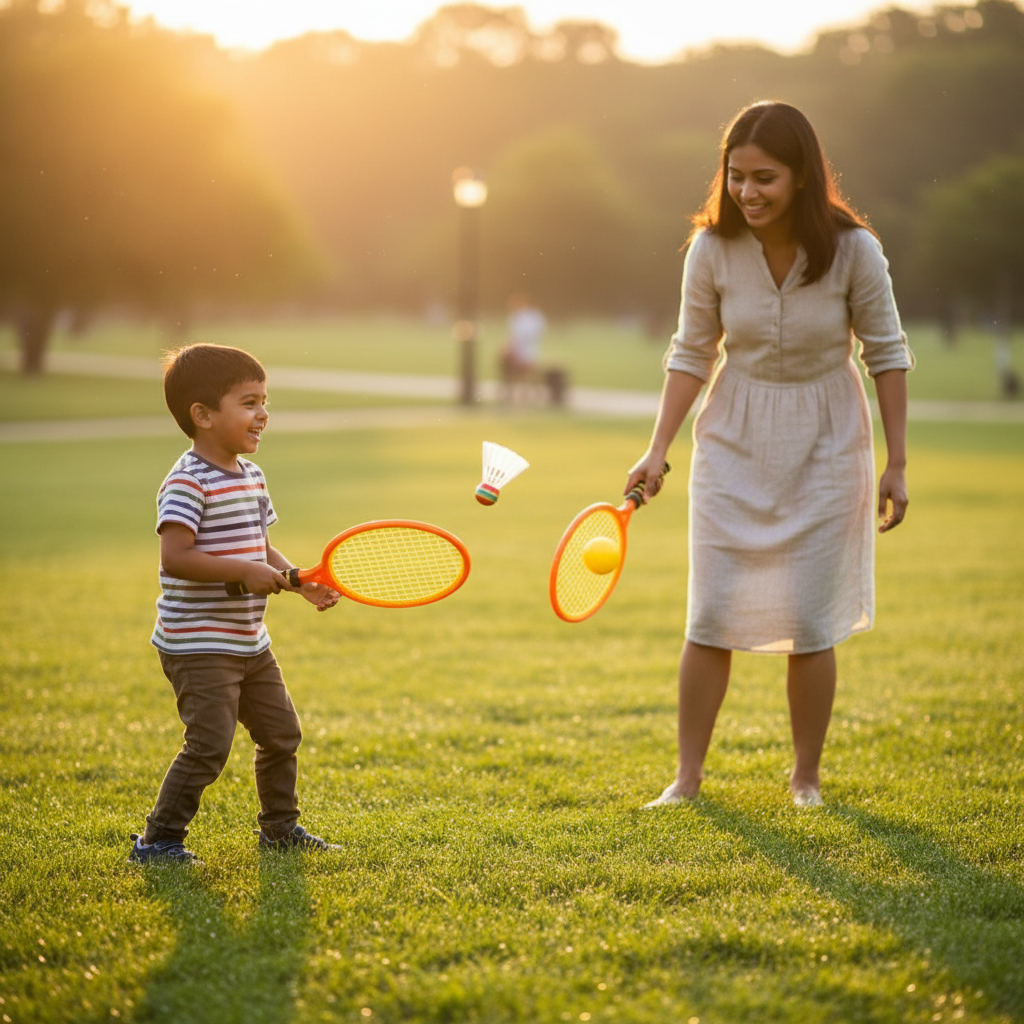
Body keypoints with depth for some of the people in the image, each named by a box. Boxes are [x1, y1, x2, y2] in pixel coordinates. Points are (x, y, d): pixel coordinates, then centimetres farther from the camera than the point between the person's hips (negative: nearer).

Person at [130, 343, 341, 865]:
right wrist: (246, 572, -28)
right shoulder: (188, 483, -18)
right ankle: (158, 839, -3)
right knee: (210, 744, -14)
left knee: (281, 733, 17)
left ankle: (280, 827, 34)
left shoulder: (251, 476, 11)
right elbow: (176, 556, -26)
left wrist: (304, 583, 4)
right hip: (198, 647, -9)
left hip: (249, 644, 9)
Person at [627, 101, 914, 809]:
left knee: (810, 625, 0)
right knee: (711, 618, -1)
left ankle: (807, 776, 17)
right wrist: (658, 450, -8)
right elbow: (691, 355, 0)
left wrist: (897, 464, -5)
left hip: (824, 450, -1)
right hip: (733, 445, 1)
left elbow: (887, 354, -5)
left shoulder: (854, 250, -16)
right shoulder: (713, 251, -12)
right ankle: (688, 777, 10)